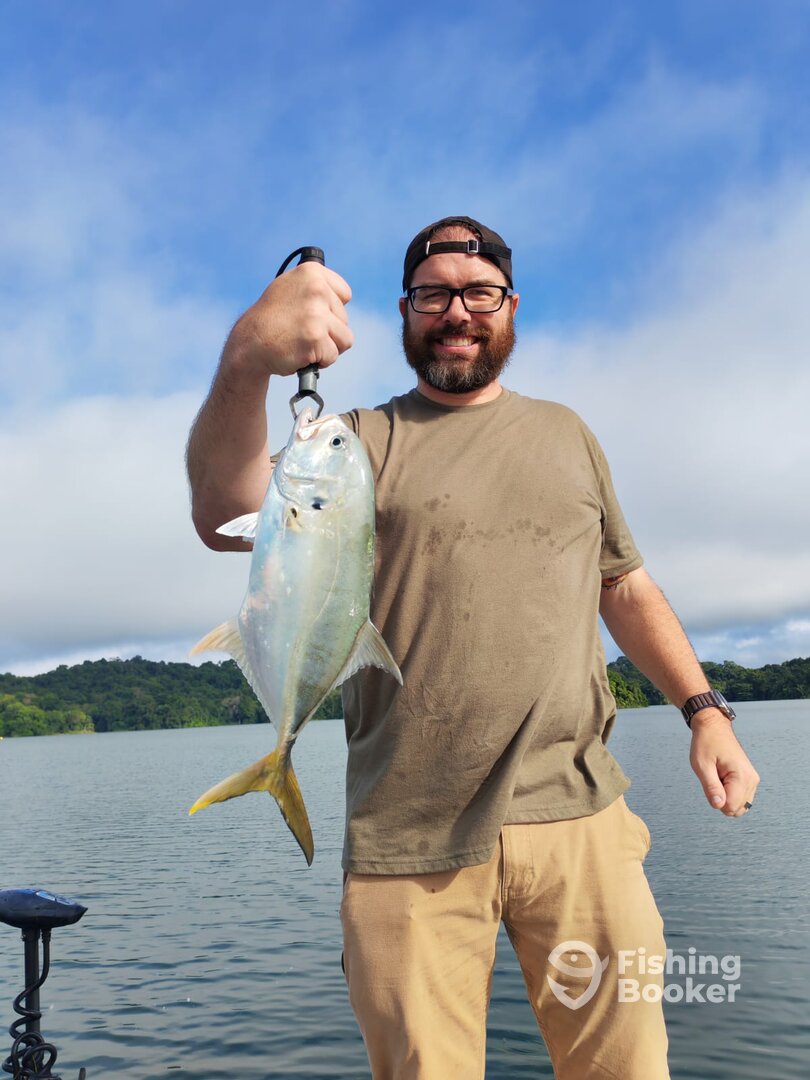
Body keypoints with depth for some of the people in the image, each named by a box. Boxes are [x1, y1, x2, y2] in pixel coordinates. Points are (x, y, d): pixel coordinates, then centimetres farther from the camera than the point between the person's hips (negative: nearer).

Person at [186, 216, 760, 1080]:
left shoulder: (564, 434, 16)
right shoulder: (363, 443, 4)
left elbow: (626, 587, 19)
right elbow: (225, 517, -14)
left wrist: (705, 710, 8)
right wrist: (245, 361, -31)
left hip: (577, 817, 3)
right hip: (410, 843, -2)